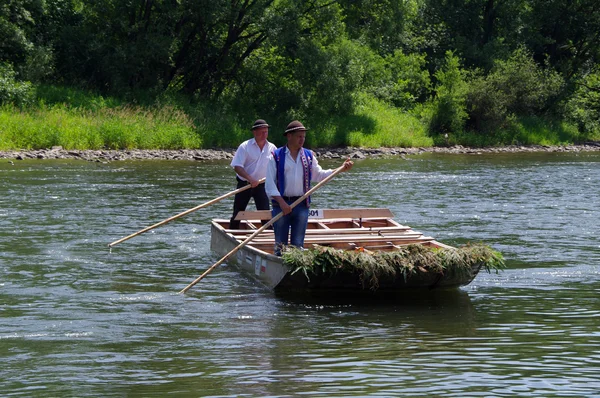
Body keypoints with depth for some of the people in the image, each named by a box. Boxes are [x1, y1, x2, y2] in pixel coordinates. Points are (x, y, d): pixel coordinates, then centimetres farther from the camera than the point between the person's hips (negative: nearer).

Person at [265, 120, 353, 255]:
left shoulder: (308, 156, 10)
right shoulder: (276, 156, -3)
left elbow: (319, 175, 14)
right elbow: (270, 183, -7)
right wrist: (281, 203, -17)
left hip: (301, 205, 3)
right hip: (281, 204, -3)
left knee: (298, 244, 4)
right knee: (280, 244, 1)